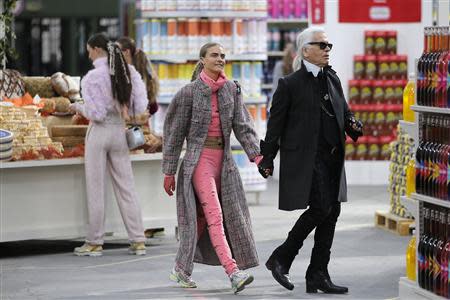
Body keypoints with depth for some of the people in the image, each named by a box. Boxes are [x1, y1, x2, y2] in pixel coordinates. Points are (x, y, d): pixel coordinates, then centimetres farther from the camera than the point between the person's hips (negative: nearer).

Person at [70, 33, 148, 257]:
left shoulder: (92, 77, -15)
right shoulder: (129, 72, 1)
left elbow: (96, 114, -16)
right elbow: (140, 107, 1)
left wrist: (78, 107, 1)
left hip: (100, 131, -5)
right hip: (120, 131, 5)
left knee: (95, 188, 4)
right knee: (126, 187, 10)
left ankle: (95, 242, 9)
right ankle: (138, 241, 10)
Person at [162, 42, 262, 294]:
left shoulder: (232, 89, 8)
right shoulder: (190, 92, -4)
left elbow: (242, 125, 3)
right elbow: (175, 133, 0)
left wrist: (256, 154, -13)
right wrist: (169, 171, -1)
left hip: (223, 158, 5)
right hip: (199, 158, -5)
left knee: (202, 217, 10)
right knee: (214, 215, -15)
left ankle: (181, 268, 25)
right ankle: (233, 272, -24)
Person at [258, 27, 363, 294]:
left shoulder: (332, 79, 16)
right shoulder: (290, 84, -4)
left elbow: (344, 112, 24)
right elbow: (276, 123, -3)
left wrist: (353, 125, 1)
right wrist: (267, 158, -5)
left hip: (332, 158, 7)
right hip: (305, 158, -7)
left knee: (332, 212, 5)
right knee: (320, 207, -17)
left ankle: (318, 275, 12)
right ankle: (280, 259, -1)